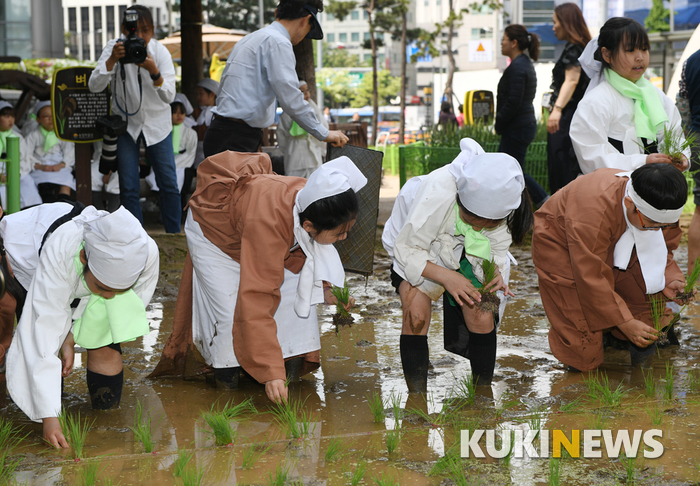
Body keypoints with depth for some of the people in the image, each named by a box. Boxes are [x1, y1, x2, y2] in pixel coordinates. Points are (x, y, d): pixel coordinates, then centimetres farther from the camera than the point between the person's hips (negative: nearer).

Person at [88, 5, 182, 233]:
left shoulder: (160, 51, -15)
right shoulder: (114, 47, -14)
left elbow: (169, 96, -25)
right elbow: (94, 86, -24)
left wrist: (154, 72, -43)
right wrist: (112, 60, -39)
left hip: (157, 122, 0)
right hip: (126, 122, 0)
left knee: (168, 183, -2)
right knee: (129, 187, -2)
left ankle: (174, 235, 12)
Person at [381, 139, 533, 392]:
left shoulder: (503, 206, -26)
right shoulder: (436, 194, -39)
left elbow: (498, 251, -9)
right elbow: (405, 250, -29)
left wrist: (495, 272, -32)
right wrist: (446, 277, -40)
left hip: (470, 258, 3)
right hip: (419, 254, -3)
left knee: (482, 317, -17)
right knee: (417, 314, -24)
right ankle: (416, 397, -13)